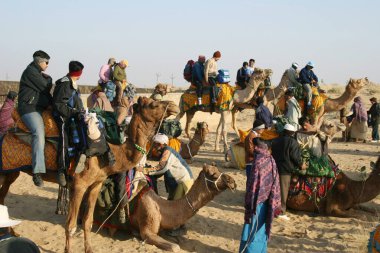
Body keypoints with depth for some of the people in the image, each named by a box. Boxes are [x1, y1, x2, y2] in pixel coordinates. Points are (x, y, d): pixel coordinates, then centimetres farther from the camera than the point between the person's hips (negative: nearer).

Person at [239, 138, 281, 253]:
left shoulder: (258, 162, -19)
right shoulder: (271, 161, 2)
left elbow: (254, 185, -18)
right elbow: (275, 184, 6)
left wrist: (249, 206, -12)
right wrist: (274, 204, 13)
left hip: (257, 202, -7)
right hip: (267, 203, 7)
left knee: (252, 231, 3)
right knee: (262, 229, 18)